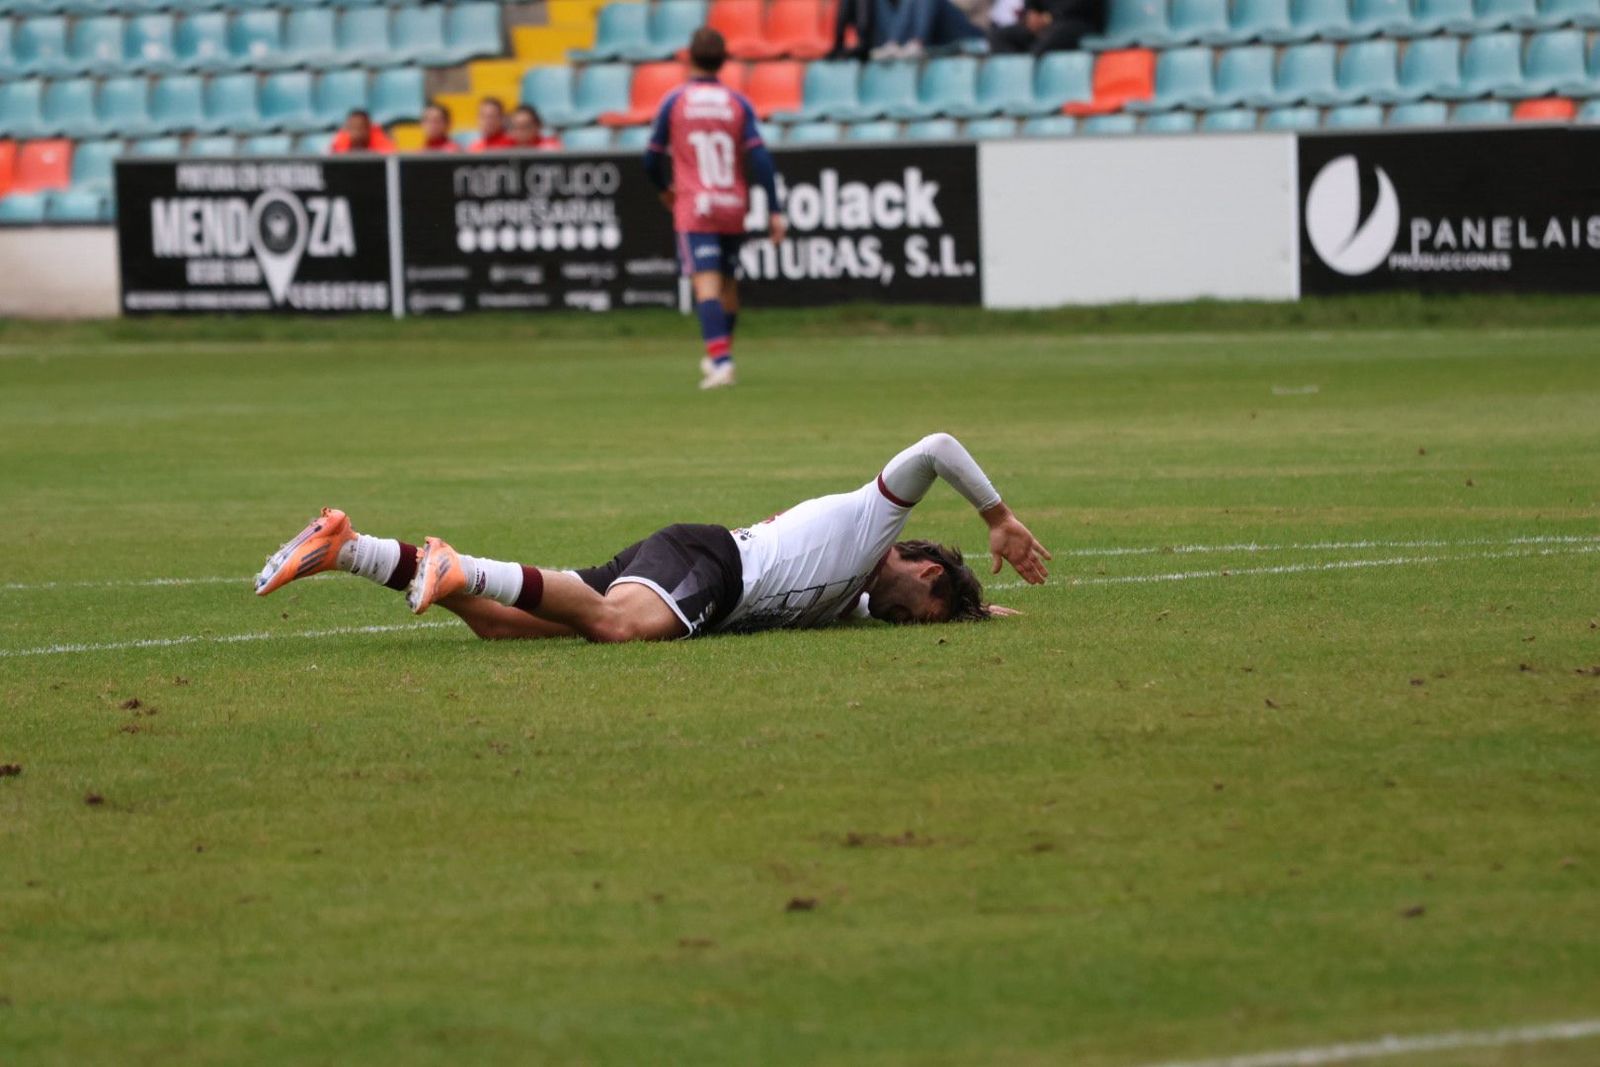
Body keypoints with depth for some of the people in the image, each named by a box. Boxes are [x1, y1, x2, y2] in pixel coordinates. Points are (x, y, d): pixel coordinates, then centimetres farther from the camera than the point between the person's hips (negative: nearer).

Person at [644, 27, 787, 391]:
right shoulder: (738, 104, 3)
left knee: (706, 283, -12)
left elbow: (652, 159, 4)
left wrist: (664, 188, 26)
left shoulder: (674, 101, -1)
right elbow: (761, 159, -4)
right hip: (734, 208, 3)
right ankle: (720, 357, 30)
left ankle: (720, 359, -29)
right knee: (728, 282, 19)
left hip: (693, 208, -3)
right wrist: (775, 211, -3)